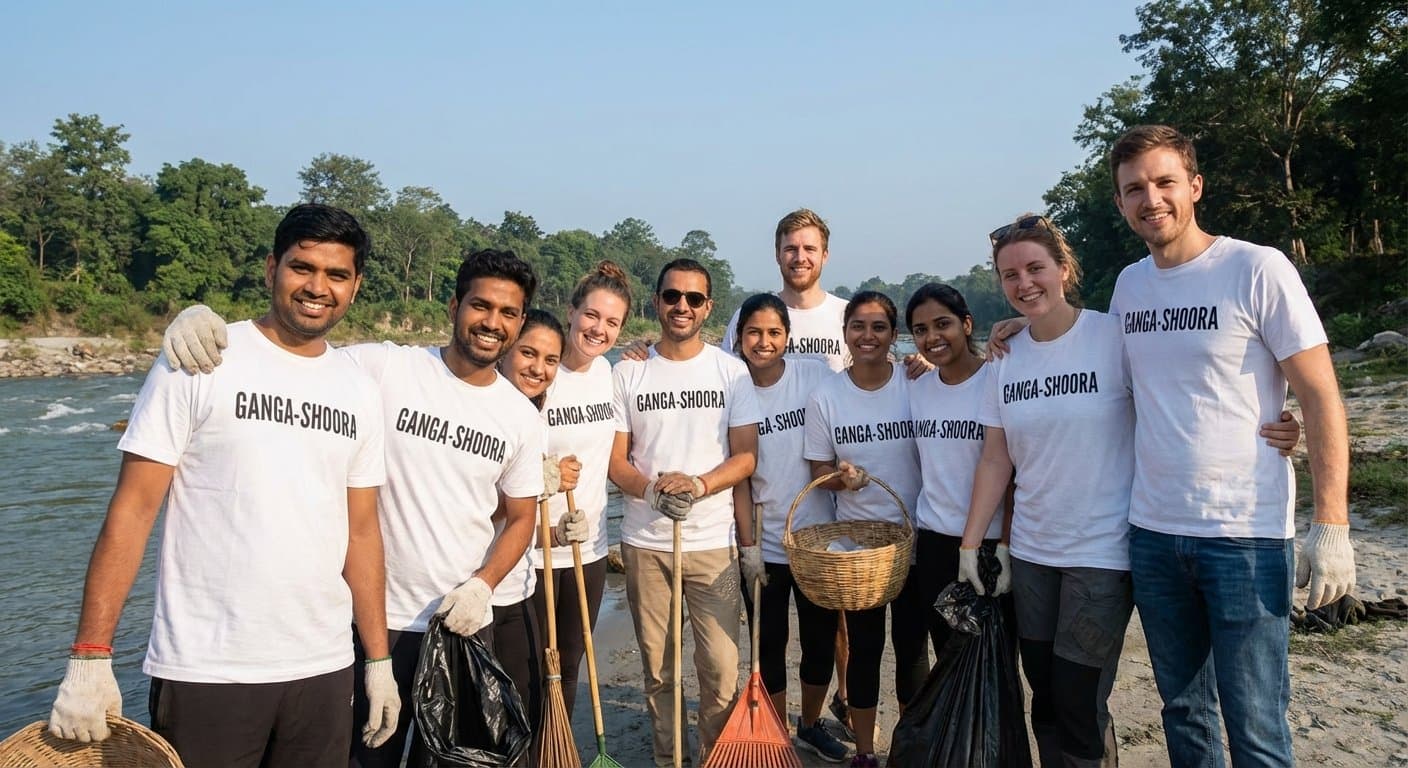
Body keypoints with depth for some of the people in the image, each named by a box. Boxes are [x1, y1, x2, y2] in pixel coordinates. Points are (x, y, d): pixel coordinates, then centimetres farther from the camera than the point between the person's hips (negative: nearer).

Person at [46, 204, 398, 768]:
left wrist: (379, 659, 9)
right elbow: (134, 508, -7)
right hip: (205, 673, -4)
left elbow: (360, 530, 10)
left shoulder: (359, 392, 7)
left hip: (324, 671, 4)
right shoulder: (199, 362, -6)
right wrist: (91, 656, -12)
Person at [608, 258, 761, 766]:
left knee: (720, 666, -1)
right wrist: (652, 490, -17)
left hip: (713, 540, -1)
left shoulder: (731, 371, 2)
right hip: (645, 541, 1)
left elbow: (746, 457, -1)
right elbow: (615, 459, 3)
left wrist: (698, 485, -19)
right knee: (657, 667, 11)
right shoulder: (628, 373, 4)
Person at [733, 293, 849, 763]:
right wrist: (747, 544, -6)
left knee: (821, 641, 14)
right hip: (763, 543, -1)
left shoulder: (815, 375, -7)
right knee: (770, 646, 11)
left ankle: (811, 726, 38)